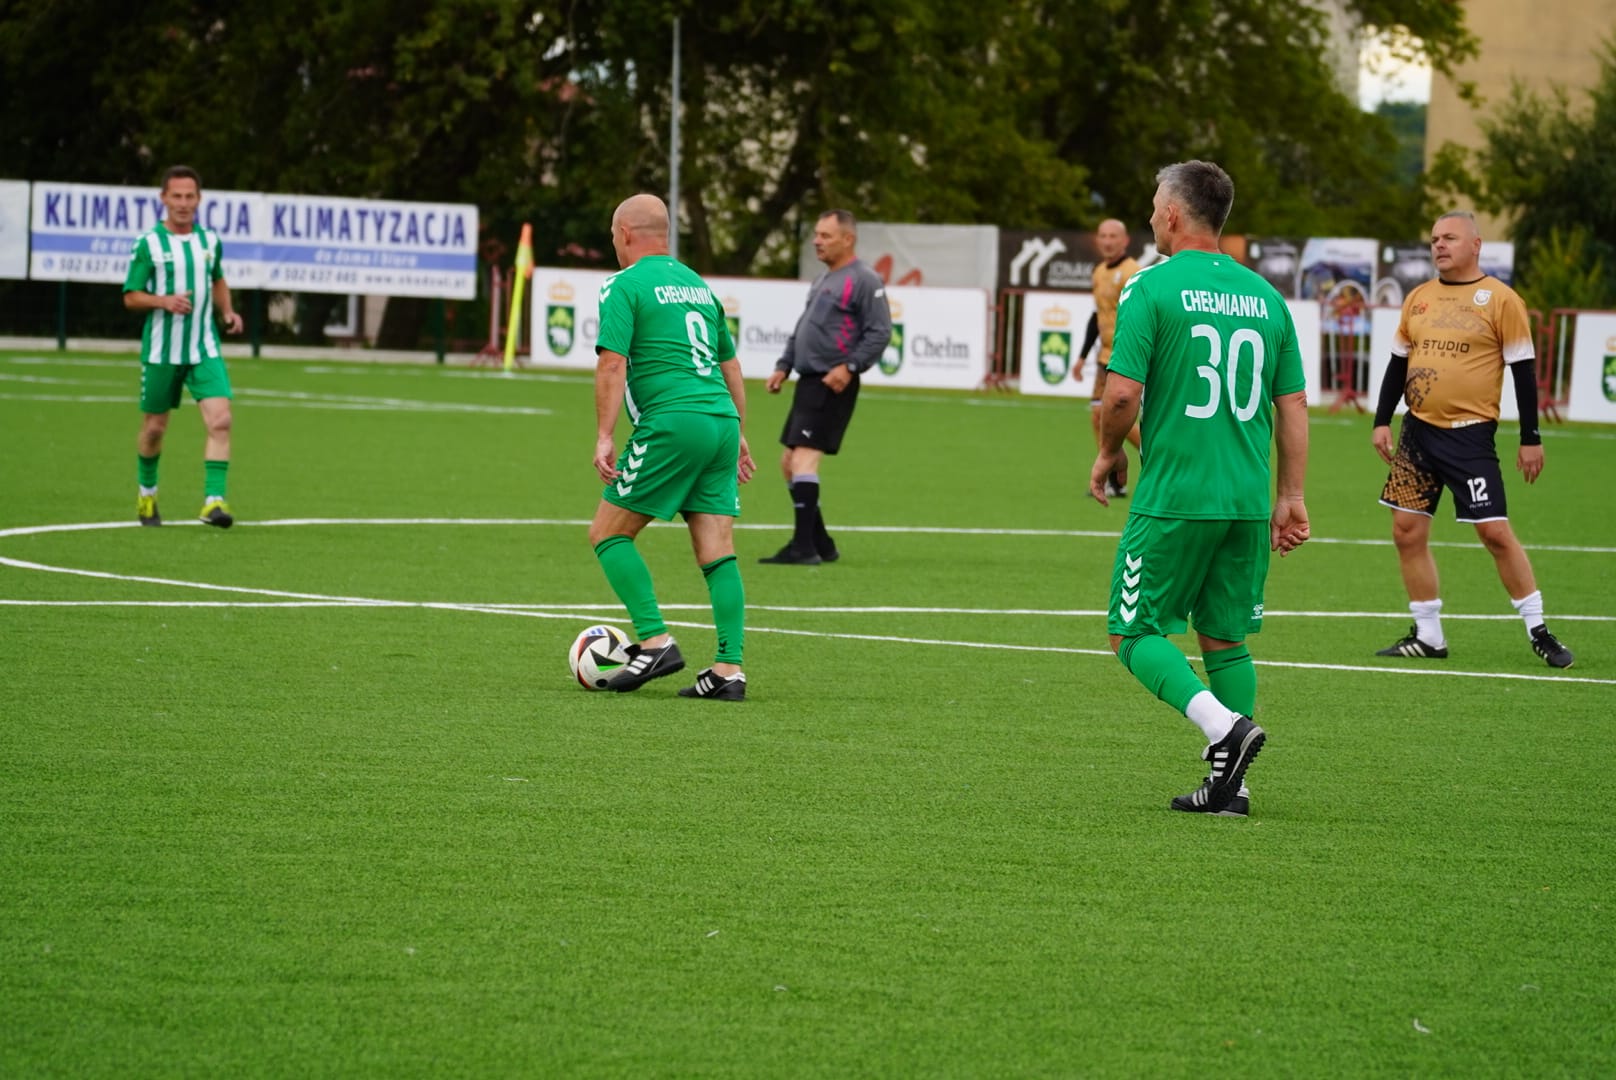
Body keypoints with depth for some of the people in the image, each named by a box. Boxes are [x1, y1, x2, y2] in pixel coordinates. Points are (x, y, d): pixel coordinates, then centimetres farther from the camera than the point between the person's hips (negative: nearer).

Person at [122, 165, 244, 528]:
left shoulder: (210, 241, 6)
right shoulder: (148, 243, -6)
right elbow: (131, 297, -3)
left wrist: (227, 311, 6)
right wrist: (164, 301, -21)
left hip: (204, 349, 2)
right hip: (161, 350, -2)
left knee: (220, 419, -17)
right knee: (155, 427, 10)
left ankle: (214, 500, -19)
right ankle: (147, 492, 34)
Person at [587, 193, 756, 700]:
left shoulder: (623, 285, -1)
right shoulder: (697, 284, 21)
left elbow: (612, 363, -11)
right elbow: (730, 363, 26)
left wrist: (603, 437, -13)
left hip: (671, 425, -7)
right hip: (721, 421, 7)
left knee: (608, 533, 4)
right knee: (717, 553, 4)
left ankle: (655, 641, -6)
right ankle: (729, 668, -4)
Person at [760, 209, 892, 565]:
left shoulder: (864, 281, -9)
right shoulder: (822, 281, 20)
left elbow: (880, 332, -15)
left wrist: (850, 366, -23)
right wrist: (783, 366, 17)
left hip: (832, 386, -10)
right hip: (808, 382, 10)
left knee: (803, 459, -17)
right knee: (789, 463, 11)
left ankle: (803, 547, -19)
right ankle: (820, 544, 19)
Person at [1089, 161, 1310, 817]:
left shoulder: (1151, 288, -7)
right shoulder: (1263, 295, 10)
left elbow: (1123, 394, -13)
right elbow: (1294, 405, 10)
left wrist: (1107, 453, 6)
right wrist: (1290, 497, 16)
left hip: (1173, 497, -5)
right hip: (1248, 503, 5)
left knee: (1137, 634, 3)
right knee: (1225, 638, 14)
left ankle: (1225, 724, -19)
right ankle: (1228, 785, 8)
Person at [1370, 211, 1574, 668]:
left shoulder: (1500, 299, -5)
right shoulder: (1418, 299, 10)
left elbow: (1523, 370, -4)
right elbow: (1398, 363, 18)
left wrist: (1531, 438, -6)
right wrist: (1382, 421, 10)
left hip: (1470, 436, -6)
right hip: (1418, 431, 6)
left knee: (1495, 531, -9)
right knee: (1407, 530, 3)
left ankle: (1538, 631, 3)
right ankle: (1428, 636, 12)